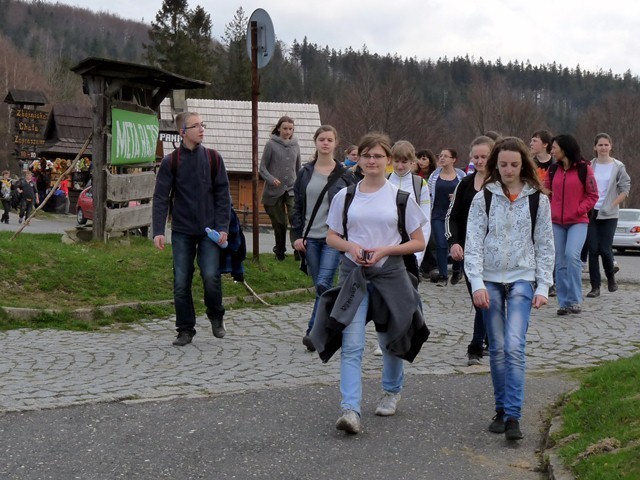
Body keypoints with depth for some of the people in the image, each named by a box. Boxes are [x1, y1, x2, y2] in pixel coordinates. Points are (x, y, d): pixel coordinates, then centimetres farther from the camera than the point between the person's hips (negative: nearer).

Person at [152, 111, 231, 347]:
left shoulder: (213, 158, 4)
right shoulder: (170, 162, 0)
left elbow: (222, 195, 3)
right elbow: (161, 197, -2)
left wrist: (222, 227, -6)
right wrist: (158, 231, -11)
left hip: (209, 230, 0)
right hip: (182, 231, 0)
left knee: (211, 276, -13)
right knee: (181, 283, 2)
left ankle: (216, 317, 14)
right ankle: (185, 330, 15)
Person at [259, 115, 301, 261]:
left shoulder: (295, 145, 9)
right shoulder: (271, 144, -2)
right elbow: (262, 168, -2)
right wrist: (271, 179, -19)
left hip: (292, 189, 2)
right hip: (274, 190, -2)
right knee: (279, 223, 6)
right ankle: (279, 251, 22)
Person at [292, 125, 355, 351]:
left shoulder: (344, 174, 2)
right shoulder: (305, 173, 9)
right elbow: (297, 205, 11)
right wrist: (297, 235, 2)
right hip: (310, 238, 3)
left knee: (323, 284, -16)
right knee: (320, 286, 7)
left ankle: (313, 331, -13)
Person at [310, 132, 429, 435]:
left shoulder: (400, 197, -1)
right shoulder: (345, 196, 4)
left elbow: (419, 243, 1)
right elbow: (331, 237, 11)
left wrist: (385, 250, -13)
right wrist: (350, 246, -11)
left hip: (390, 274, 0)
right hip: (353, 274, 0)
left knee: (390, 340, 15)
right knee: (351, 345, -12)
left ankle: (391, 391, 40)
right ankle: (350, 409, -15)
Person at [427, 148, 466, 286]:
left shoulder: (461, 176, 2)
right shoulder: (434, 176, 5)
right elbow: (429, 196, 8)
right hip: (438, 215, 1)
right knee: (441, 244, -5)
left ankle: (457, 270, 30)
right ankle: (443, 276, 1)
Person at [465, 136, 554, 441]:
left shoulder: (537, 199, 2)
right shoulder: (483, 198, 2)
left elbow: (544, 245, 6)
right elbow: (473, 243, -2)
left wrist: (543, 287, 0)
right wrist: (477, 284, -11)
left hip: (521, 279, -1)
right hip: (490, 280, 1)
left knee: (514, 347, -14)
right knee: (497, 350, 6)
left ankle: (513, 416, -13)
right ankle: (501, 410, 19)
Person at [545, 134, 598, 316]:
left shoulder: (584, 168, -3)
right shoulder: (553, 170, 9)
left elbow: (593, 195, -1)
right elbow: (546, 193, 14)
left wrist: (579, 210, -11)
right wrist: (549, 211, -1)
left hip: (578, 221, -4)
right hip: (557, 222, 4)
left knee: (572, 255, -22)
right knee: (560, 263, 4)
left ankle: (575, 300, -13)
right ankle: (564, 302, 11)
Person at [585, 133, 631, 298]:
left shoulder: (618, 166, 0)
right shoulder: (589, 166, 4)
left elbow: (625, 189, 0)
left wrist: (612, 205, -7)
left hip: (609, 215, -2)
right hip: (591, 213, 2)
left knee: (605, 249, -5)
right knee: (593, 250, -1)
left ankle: (611, 277, 23)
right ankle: (595, 287, 5)